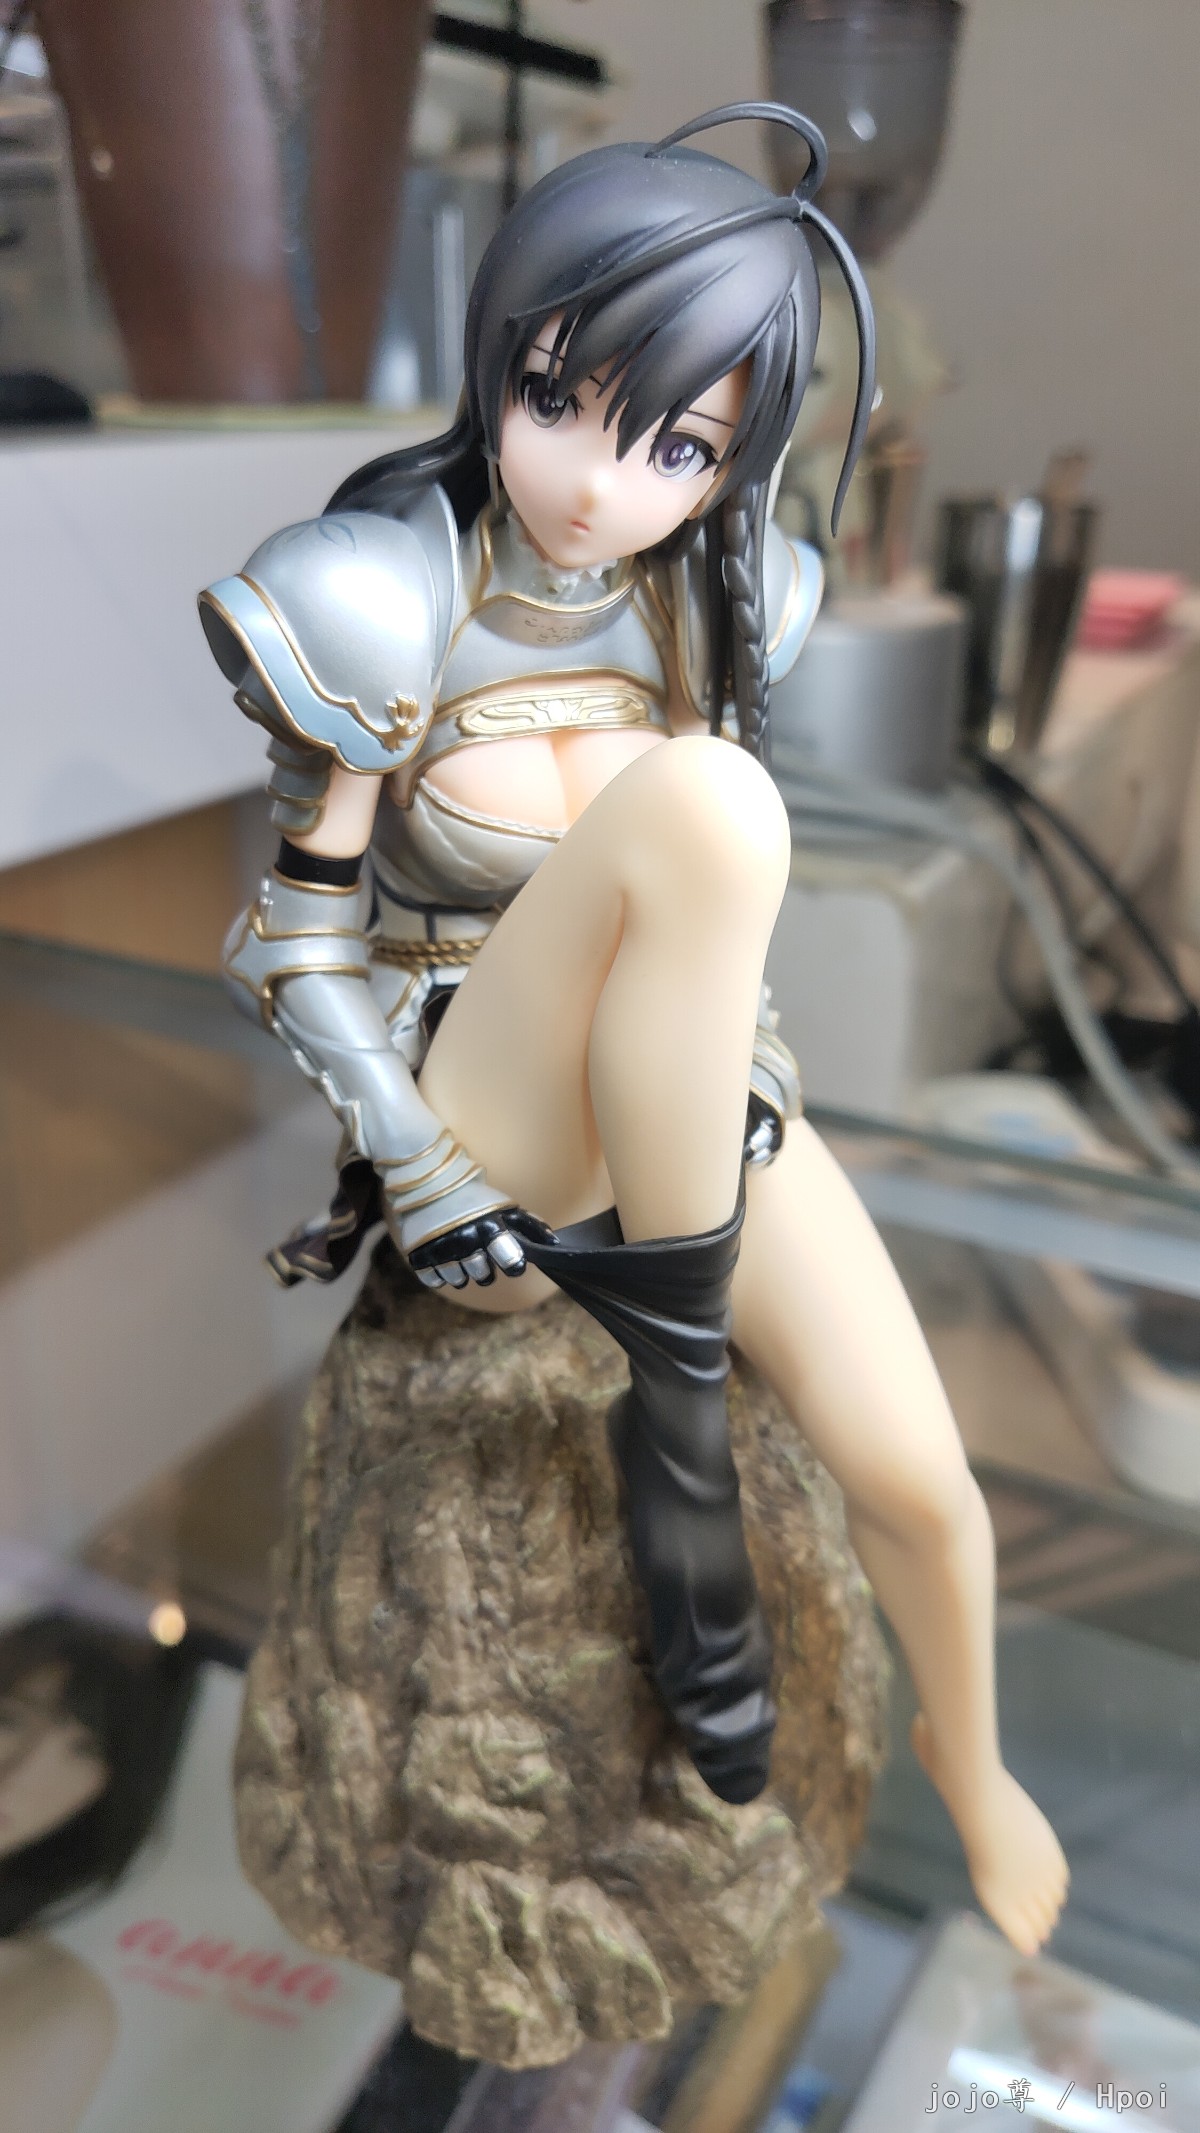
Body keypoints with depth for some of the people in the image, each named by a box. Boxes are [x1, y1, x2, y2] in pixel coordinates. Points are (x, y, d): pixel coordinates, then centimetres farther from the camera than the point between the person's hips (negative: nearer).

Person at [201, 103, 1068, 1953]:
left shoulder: (730, 591, -1)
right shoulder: (377, 599, -14)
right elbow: (299, 947, -10)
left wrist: (746, 1067, 0)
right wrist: (443, 1194, -16)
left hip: (693, 1096, 4)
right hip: (482, 1126, -4)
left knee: (921, 1485, -15)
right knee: (701, 795, -33)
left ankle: (971, 1764, 24)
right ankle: (676, 1411, -22)